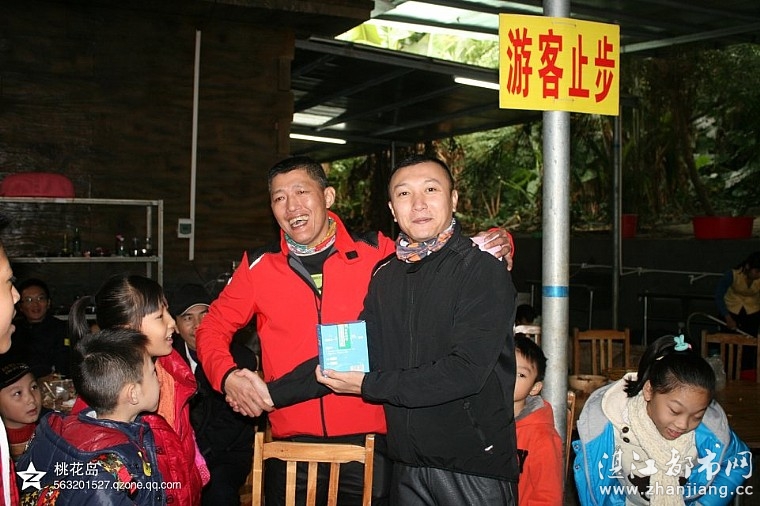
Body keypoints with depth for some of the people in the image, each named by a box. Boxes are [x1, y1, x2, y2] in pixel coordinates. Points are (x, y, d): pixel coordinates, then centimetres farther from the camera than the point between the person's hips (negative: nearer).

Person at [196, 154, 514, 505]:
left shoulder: (377, 253, 0)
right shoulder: (259, 267, 4)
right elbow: (213, 327, 11)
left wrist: (495, 244, -8)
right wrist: (227, 377, -7)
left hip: (367, 441, -1)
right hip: (291, 444, 1)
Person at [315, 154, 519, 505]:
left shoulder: (483, 271, -12)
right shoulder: (384, 276, 9)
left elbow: (465, 371, -21)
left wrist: (368, 385, -17)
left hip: (476, 466, -5)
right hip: (407, 465, 6)